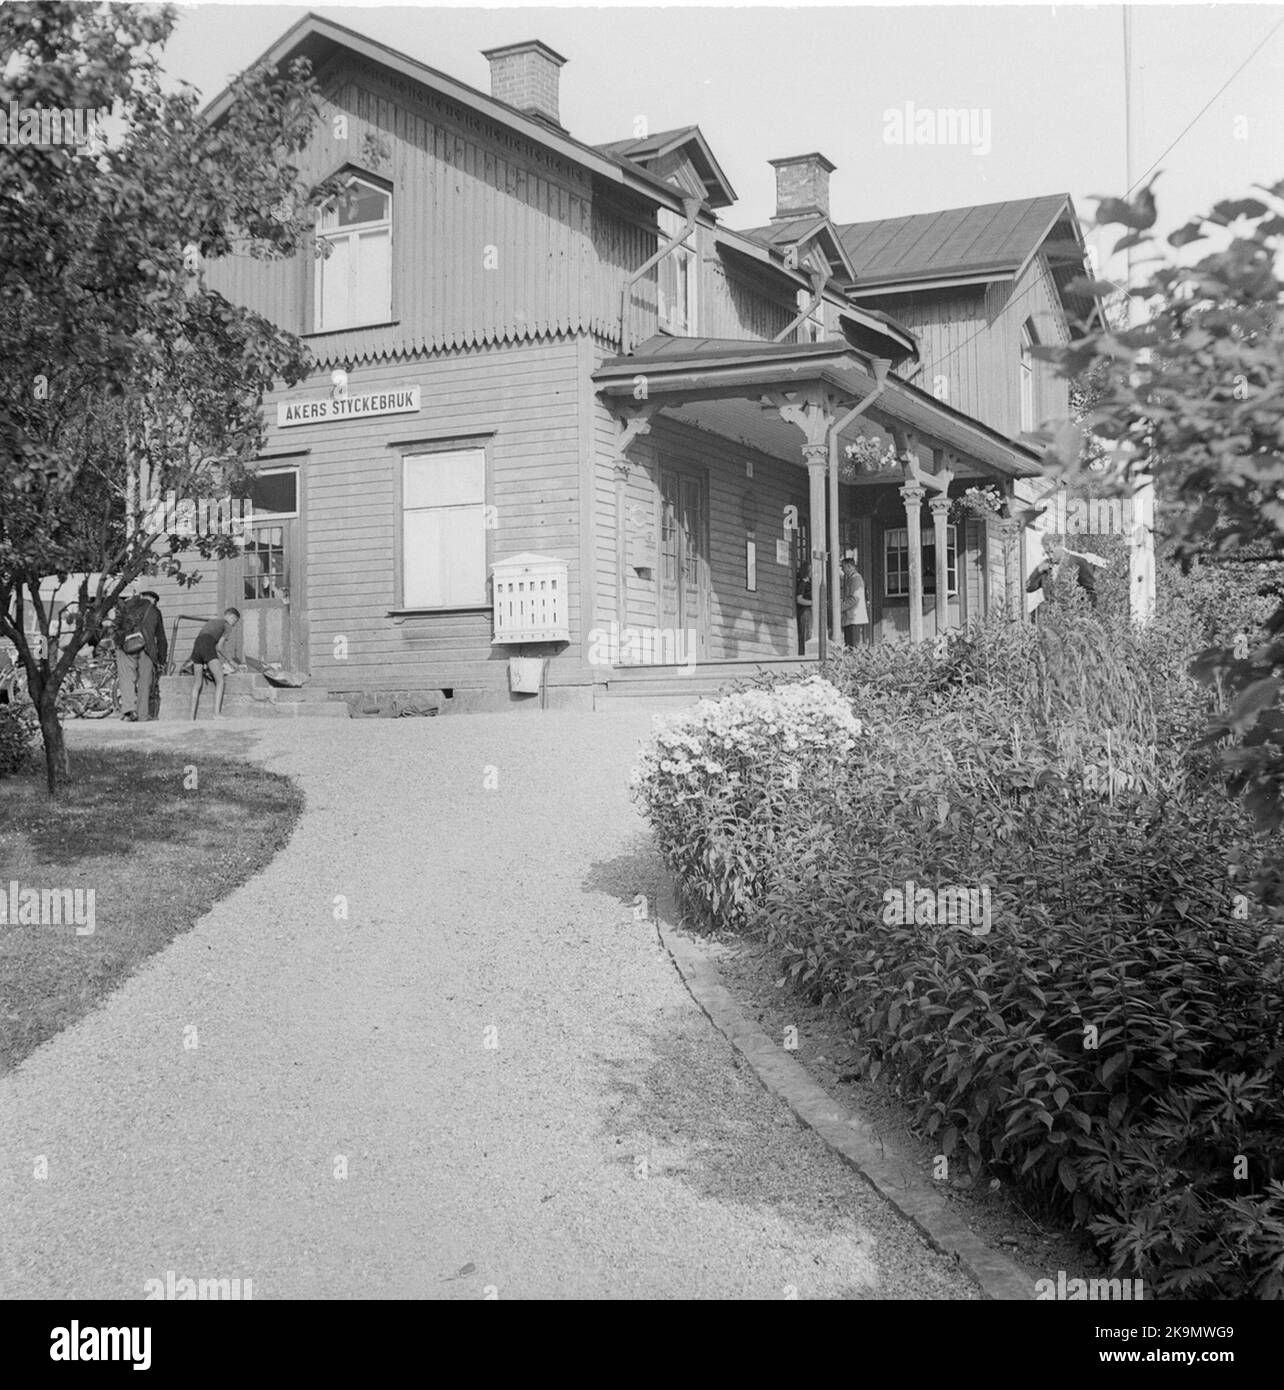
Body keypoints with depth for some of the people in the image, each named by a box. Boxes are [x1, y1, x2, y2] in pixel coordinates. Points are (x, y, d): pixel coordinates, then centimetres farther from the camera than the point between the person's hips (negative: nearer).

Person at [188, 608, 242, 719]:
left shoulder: (211, 621, 36)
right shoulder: (228, 626, 14)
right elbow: (220, 646, 5)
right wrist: (230, 660, 18)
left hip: (196, 646, 7)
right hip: (207, 647, -7)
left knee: (197, 684, 13)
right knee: (220, 681, -6)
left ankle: (192, 717, 8)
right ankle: (217, 713, -22)